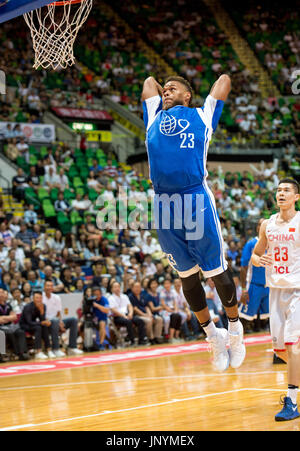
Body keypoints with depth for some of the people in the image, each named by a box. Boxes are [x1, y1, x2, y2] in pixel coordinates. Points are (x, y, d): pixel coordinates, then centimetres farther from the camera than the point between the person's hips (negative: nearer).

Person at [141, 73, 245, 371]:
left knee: (217, 273, 2)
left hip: (196, 199, -3)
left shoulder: (202, 115, 16)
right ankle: (212, 336, 23)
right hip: (163, 202, 3)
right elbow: (149, 81, 40)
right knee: (187, 276, 9)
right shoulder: (154, 118, 24)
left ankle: (234, 330, 21)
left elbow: (224, 79, 27)